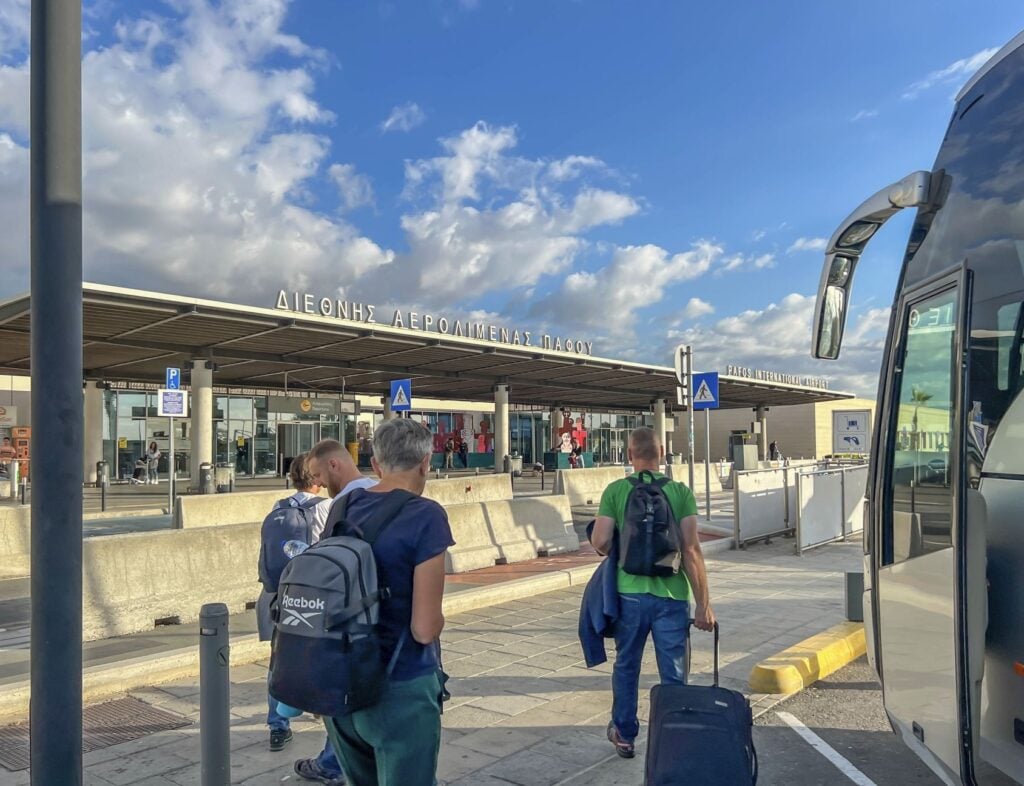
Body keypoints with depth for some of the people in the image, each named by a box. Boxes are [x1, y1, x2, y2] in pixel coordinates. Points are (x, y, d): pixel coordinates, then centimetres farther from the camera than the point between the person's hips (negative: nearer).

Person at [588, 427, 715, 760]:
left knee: (626, 667, 21)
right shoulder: (681, 491, -5)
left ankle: (624, 735, 35)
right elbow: (691, 550, -10)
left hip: (630, 593, 1)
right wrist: (704, 605, -5)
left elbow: (600, 542, -9)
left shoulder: (615, 490, -4)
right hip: (671, 596, -1)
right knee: (674, 676, 10)